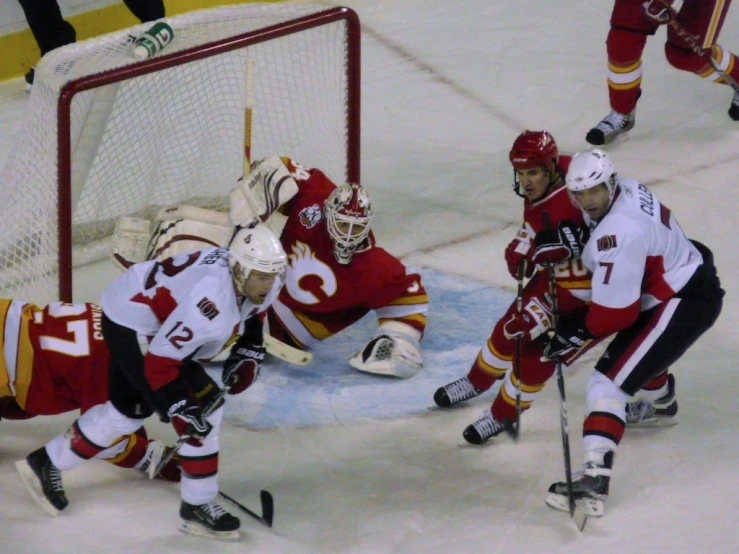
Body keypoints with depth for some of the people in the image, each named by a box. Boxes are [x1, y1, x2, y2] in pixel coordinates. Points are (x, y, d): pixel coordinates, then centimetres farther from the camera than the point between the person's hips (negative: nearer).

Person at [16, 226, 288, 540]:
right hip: (134, 329, -10)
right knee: (204, 409, -13)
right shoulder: (211, 300, -38)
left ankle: (46, 464, 40)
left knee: (129, 409, 24)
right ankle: (197, 507, -1)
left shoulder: (258, 280, -12)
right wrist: (182, 408, -29)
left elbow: (246, 315, 14)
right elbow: (158, 363, -33)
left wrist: (248, 354, 3)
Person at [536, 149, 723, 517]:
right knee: (641, 346, 38)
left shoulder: (617, 233, -29)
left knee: (609, 381, -15)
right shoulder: (626, 191, -2)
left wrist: (578, 331, -8)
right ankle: (661, 402, 70)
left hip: (684, 305, -10)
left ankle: (595, 480, -25)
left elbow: (615, 310, -24)